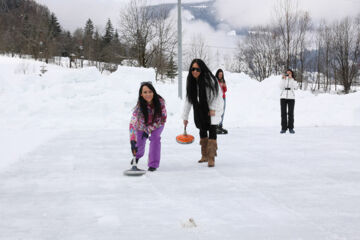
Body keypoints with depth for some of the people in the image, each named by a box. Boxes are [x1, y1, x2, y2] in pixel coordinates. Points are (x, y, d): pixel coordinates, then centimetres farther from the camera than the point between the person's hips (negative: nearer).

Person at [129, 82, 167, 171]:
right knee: (140, 141, 6)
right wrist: (133, 141, -58)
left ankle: (153, 164, -9)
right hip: (142, 124, 0)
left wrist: (148, 130, -25)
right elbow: (132, 123, -46)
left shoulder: (160, 101, -34)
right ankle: (138, 155, 45)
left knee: (155, 137, -22)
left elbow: (162, 118, -20)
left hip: (157, 124, 0)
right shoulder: (139, 106, -38)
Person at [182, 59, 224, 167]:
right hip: (200, 111, 6)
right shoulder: (191, 82, -5)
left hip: (213, 109, -5)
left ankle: (211, 158, -12)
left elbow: (216, 94, -16)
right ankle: (205, 155, 25)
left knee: (212, 130, -12)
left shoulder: (209, 79, -22)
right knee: (202, 130, 12)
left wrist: (213, 109, -21)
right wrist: (185, 116, -1)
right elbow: (188, 99, 0)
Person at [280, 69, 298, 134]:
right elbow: (281, 87, -8)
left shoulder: (294, 80, 6)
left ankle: (291, 128, 4)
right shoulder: (283, 79, 7)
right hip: (283, 97, 1)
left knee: (291, 113, -4)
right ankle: (284, 128, 1)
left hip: (291, 98, -1)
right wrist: (283, 79, -15)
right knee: (283, 113, -3)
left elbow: (295, 87, -15)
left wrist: (291, 78, -17)